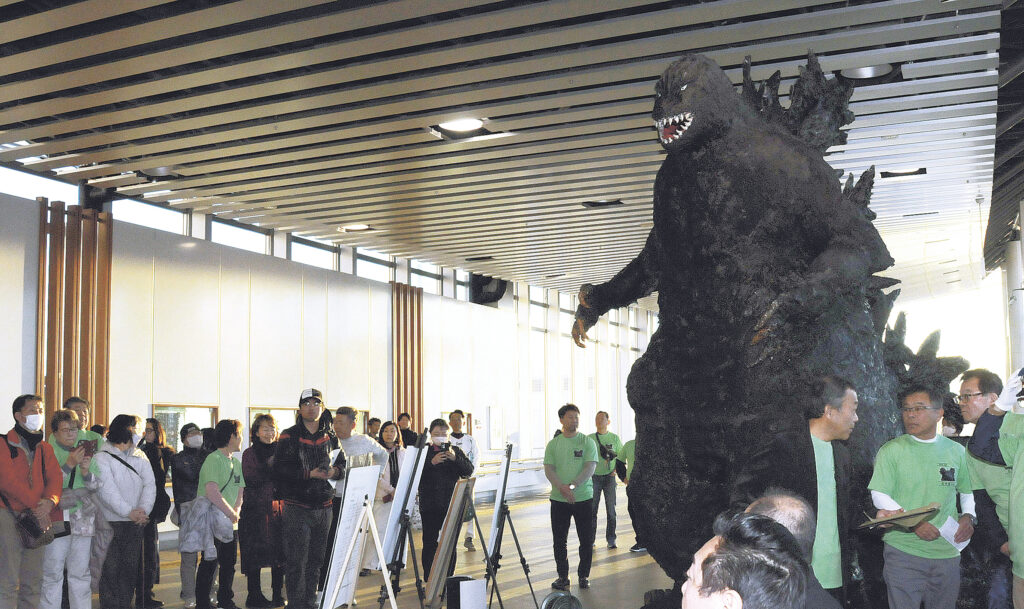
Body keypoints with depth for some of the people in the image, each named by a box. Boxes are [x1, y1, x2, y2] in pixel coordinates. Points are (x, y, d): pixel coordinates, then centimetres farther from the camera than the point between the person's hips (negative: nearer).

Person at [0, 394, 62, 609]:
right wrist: (36, 506, -17)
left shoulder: (45, 448, 15)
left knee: (34, 580, 9)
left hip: (38, 519, 6)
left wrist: (50, 501, -16)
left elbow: (55, 477, 5)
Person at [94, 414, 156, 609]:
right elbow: (107, 490, -16)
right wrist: (129, 512, -24)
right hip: (111, 521, -5)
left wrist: (144, 510, -15)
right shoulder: (102, 457, -5)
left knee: (131, 568, 9)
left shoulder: (140, 457, 12)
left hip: (135, 522, 5)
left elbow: (149, 485, 3)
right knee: (111, 569, -3)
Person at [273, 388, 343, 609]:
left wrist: (334, 472, -8)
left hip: (323, 507, 5)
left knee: (316, 559, 11)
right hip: (297, 506, -4)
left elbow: (342, 466, 15)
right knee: (296, 561, -5)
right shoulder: (289, 436, -3)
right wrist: (309, 473, -18)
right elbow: (280, 470, -11)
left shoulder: (329, 437, 11)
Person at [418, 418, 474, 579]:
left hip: (451, 504, 2)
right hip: (430, 505, -2)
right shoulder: (424, 451, 3)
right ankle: (429, 579, 7)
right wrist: (432, 462, -21)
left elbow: (469, 470, -1)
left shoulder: (456, 451, 10)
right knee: (430, 541, -1)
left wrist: (455, 458, -16)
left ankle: (448, 577, 17)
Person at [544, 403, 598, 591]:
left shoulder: (587, 442, 0)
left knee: (586, 540, 4)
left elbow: (590, 468, -10)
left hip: (583, 498, -1)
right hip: (559, 499, 1)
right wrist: (562, 488, -19)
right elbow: (548, 469, -3)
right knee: (559, 540, 7)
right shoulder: (553, 444, 5)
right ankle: (562, 576, 19)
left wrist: (572, 485, -21)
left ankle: (584, 575, 18)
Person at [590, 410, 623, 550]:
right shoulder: (589, 438, 3)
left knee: (611, 510, 1)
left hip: (609, 477, 0)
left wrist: (616, 469, -4)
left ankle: (611, 539, 9)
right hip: (594, 477, 0)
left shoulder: (614, 438, 3)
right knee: (592, 509, 1)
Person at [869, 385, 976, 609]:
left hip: (947, 551, 3)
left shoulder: (956, 451, 9)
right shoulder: (891, 450, -3)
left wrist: (968, 516, 0)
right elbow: (879, 496, -8)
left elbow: (967, 491, 20)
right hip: (903, 550, -3)